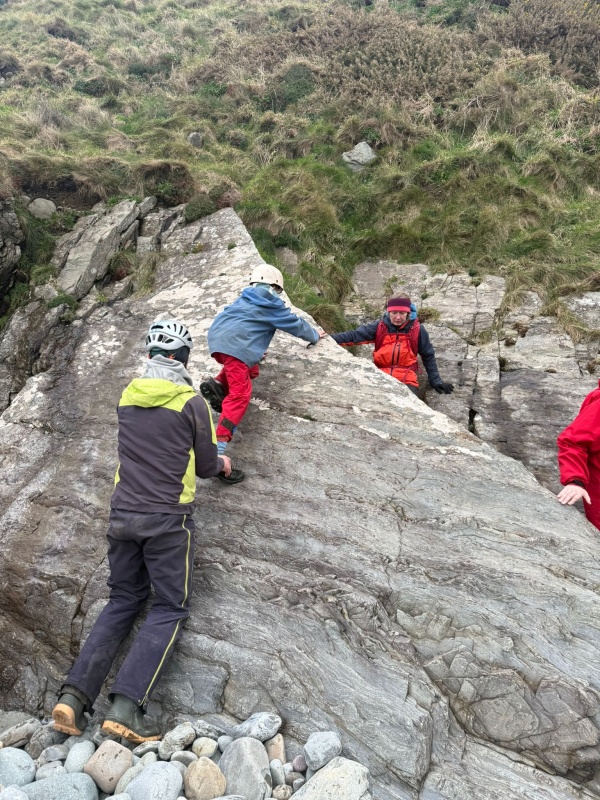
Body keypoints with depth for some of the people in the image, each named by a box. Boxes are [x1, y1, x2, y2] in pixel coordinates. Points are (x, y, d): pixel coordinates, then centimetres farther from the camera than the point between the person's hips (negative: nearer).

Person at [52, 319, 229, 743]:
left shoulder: (128, 397, 6)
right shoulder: (192, 402, -8)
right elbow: (205, 466, 2)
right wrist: (222, 463, 25)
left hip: (122, 514, 5)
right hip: (168, 518, -5)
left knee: (123, 602, 18)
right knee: (170, 610, 6)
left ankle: (76, 693, 8)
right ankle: (127, 705, -6)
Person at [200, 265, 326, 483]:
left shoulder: (246, 298, 27)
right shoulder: (271, 304, 9)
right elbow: (295, 324, 18)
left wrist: (255, 348, 49)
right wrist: (314, 336, 34)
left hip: (217, 338, 8)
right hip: (234, 346, -8)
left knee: (250, 370, 27)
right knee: (240, 394, -9)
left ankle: (217, 385, 3)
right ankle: (217, 449, -19)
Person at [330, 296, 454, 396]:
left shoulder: (417, 330, 1)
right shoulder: (379, 327, 1)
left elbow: (428, 356, 12)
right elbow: (354, 335, -6)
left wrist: (435, 380, 11)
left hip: (406, 380, -1)